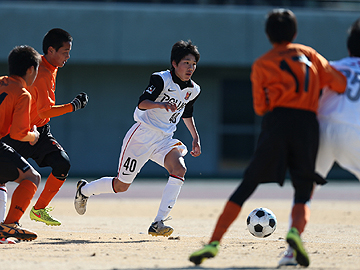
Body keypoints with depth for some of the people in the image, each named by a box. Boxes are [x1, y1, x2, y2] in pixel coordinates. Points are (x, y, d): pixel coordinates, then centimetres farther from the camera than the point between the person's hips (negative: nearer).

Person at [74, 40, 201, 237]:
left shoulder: (193, 90, 6)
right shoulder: (161, 79, -15)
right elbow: (142, 103, -25)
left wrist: (196, 138, 16)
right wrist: (161, 104, -43)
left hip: (164, 140, 5)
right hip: (142, 137, -5)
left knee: (179, 169, -26)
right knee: (121, 185, 4)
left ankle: (158, 223, -26)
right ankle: (84, 190, 36)